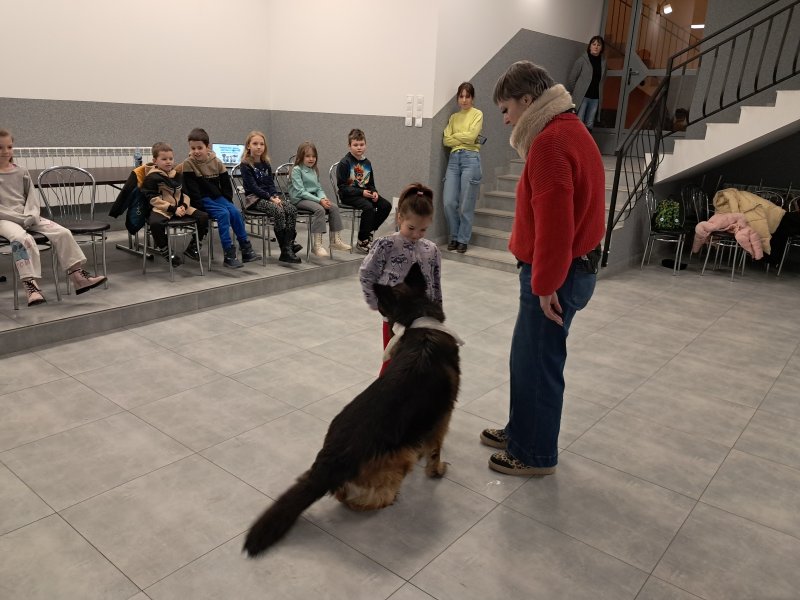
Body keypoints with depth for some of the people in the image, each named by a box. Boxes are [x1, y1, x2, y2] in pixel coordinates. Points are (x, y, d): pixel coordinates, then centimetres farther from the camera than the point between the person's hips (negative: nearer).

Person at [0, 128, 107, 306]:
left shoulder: (21, 172, 14)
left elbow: (31, 198, 13)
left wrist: (31, 215, -7)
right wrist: (20, 217, -15)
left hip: (28, 217, 5)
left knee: (62, 233, -16)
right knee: (23, 239, -37)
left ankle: (78, 275, -15)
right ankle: (31, 285, -40)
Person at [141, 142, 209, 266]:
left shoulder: (178, 175, 17)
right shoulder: (152, 177, -4)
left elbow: (185, 193, 20)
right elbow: (153, 199, -11)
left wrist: (184, 205, -4)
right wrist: (173, 209, -17)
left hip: (180, 207, 5)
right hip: (162, 209, -5)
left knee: (203, 217, -10)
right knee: (155, 223, -38)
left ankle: (192, 247, 6)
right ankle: (164, 249, -11)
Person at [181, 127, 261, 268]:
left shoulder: (216, 162, 4)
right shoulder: (188, 164, -8)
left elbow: (226, 183, 9)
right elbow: (192, 189, -13)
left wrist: (228, 201, 0)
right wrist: (201, 207, -19)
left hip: (218, 196, 5)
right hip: (202, 200, -4)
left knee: (235, 212, -18)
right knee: (223, 214, -27)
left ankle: (246, 249, -10)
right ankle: (229, 254, -27)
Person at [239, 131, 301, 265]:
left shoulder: (266, 164, 16)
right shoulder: (245, 165, -5)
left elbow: (271, 183, 11)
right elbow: (253, 186, -12)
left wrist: (276, 196, -9)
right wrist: (271, 198, -18)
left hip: (269, 196, 6)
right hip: (253, 198, -6)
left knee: (292, 210, -20)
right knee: (278, 211, -32)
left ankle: (288, 248, -27)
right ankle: (286, 250, -25)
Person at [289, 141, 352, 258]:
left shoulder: (314, 170, 17)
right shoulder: (296, 170, -7)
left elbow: (318, 188, 15)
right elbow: (301, 192, -16)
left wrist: (324, 198, -9)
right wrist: (319, 200, -22)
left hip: (314, 198, 7)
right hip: (300, 200, -7)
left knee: (334, 207, -13)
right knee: (319, 209, -32)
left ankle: (335, 240, -7)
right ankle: (317, 245, -31)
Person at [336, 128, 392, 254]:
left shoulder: (367, 163, 11)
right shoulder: (344, 163, -9)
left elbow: (371, 184, 18)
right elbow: (342, 187, -14)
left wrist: (374, 192, -6)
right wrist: (361, 192, -21)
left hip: (365, 193, 7)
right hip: (348, 196, -7)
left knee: (386, 205, -13)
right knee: (369, 207, -32)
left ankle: (369, 232, 0)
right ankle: (362, 242, -19)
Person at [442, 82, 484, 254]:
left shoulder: (477, 114, 4)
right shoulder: (454, 117, 16)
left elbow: (471, 135, -10)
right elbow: (447, 140, 6)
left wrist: (454, 136, 2)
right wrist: (463, 139, -4)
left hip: (470, 159, -4)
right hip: (454, 159, 4)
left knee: (466, 205, -2)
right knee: (449, 202, -2)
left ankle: (463, 240, 10)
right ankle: (454, 237, 15)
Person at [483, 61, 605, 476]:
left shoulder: (549, 142, -20)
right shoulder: (568, 131, 14)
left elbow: (553, 222, -26)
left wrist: (546, 284, -19)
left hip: (555, 276, -10)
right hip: (573, 267, 10)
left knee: (537, 363, 3)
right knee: (528, 357, 20)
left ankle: (536, 454, 19)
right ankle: (521, 431, 36)